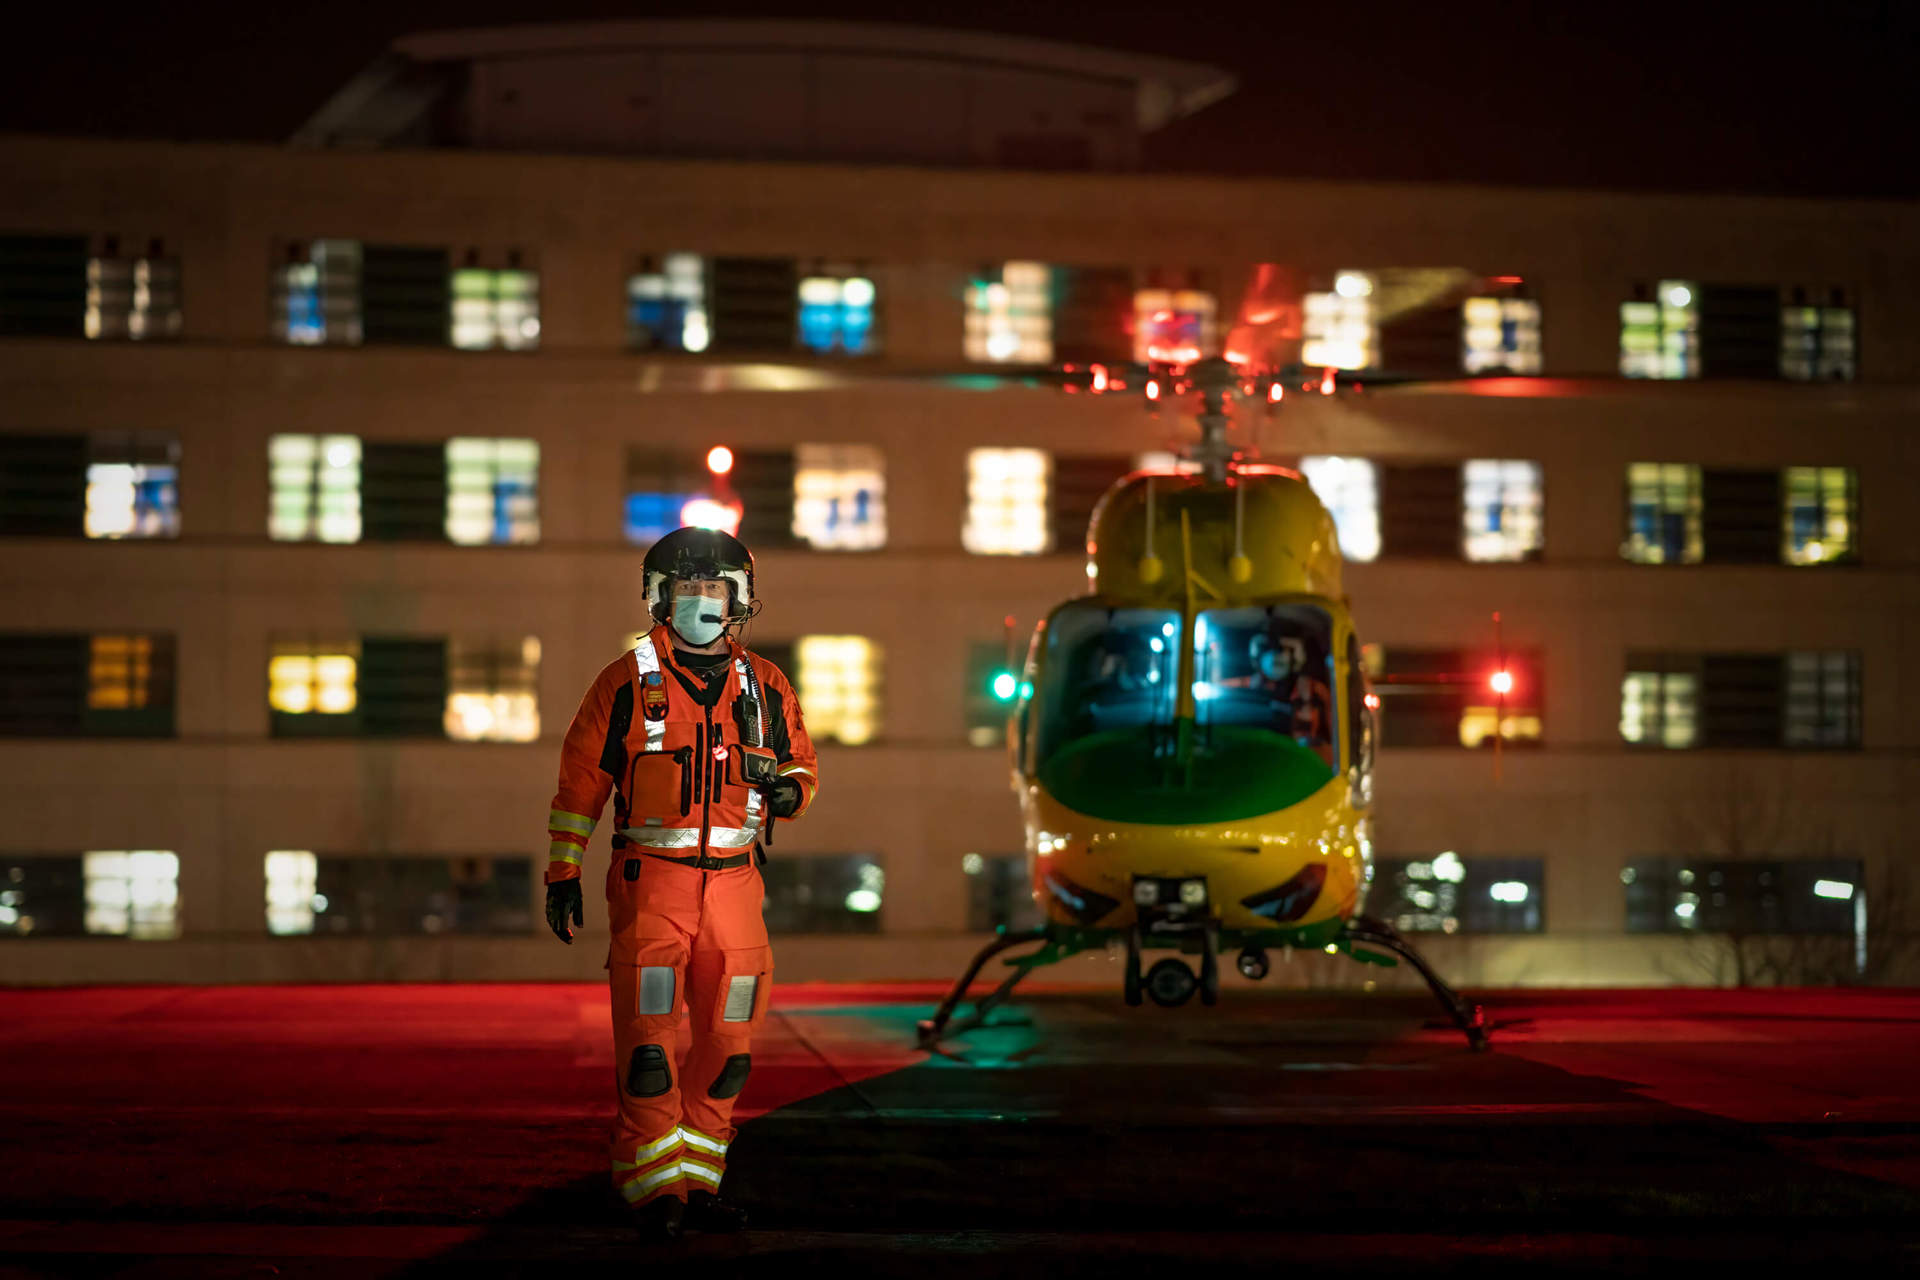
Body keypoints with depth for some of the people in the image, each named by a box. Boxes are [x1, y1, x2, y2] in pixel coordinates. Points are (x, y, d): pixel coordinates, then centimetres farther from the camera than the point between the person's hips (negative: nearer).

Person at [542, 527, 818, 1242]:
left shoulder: (764, 688, 10)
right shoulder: (627, 683, 1)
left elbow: (800, 760, 21)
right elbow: (581, 779, 4)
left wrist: (790, 789, -4)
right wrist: (562, 872, 2)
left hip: (734, 881, 4)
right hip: (650, 880, -4)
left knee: (729, 1042, 7)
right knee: (648, 1043, -8)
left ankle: (698, 1182, 19)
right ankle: (653, 1189, -1)